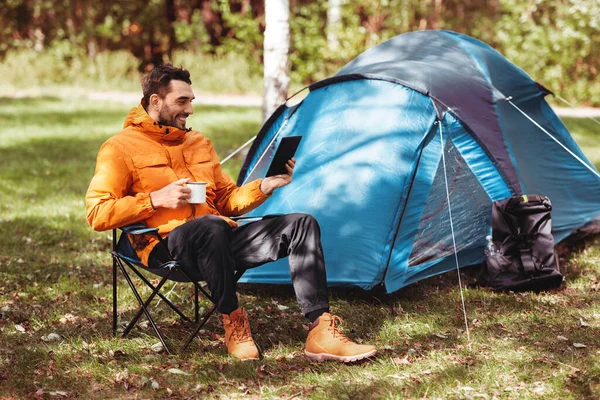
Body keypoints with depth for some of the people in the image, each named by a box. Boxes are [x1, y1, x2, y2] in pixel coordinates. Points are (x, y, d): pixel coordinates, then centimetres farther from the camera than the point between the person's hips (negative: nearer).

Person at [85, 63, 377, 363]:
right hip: (167, 246, -7)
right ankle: (232, 321, -21)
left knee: (301, 225, -9)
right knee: (212, 226, -42)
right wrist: (155, 199, -17)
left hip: (218, 242, 7)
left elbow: (227, 201, 24)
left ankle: (321, 332, -18)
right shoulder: (120, 148, 0)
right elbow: (97, 214, -8)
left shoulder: (198, 143, 22)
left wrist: (266, 185, 6)